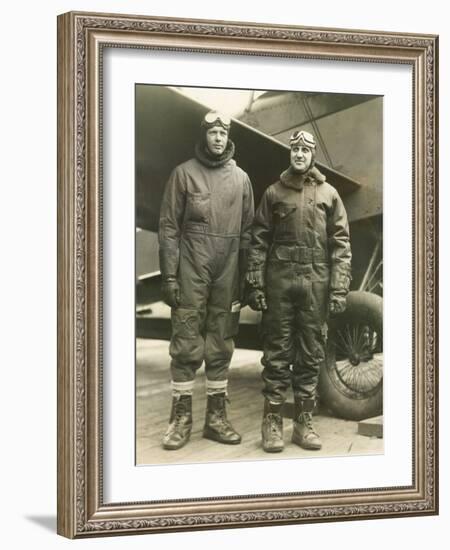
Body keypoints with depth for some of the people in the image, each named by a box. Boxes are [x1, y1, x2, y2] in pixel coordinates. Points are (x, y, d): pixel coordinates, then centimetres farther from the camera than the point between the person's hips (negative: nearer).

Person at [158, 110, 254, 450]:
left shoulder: (241, 178, 10)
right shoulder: (184, 173, 2)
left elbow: (246, 231, 10)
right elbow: (169, 227, -2)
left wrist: (245, 277, 4)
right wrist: (169, 276, -8)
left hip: (228, 274, 3)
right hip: (191, 272, -3)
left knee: (221, 346, 7)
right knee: (187, 344, -2)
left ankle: (217, 416, 16)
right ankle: (181, 417, 6)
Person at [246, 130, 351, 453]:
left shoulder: (328, 194, 9)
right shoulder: (274, 193, 9)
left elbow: (340, 243, 4)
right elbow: (259, 242, 5)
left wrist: (340, 288, -5)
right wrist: (256, 284, -3)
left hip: (316, 284, 1)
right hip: (279, 281, 0)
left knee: (311, 355, 5)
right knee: (277, 353, 1)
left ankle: (304, 422, 12)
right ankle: (272, 421, 6)